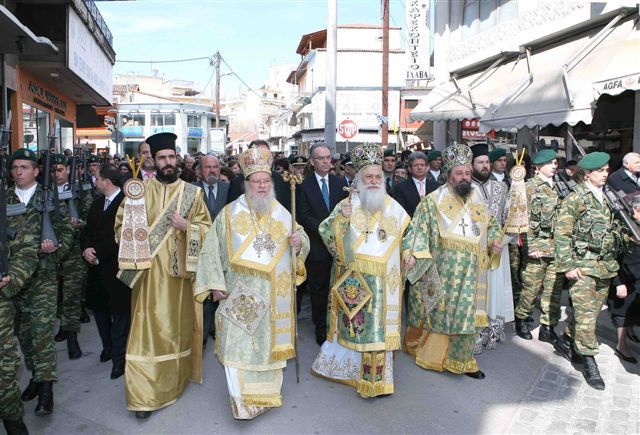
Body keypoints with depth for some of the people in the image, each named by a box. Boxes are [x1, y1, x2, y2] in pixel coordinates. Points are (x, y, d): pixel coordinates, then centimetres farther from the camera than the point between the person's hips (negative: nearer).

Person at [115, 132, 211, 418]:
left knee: (178, 325, 10)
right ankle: (144, 393, 6)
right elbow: (121, 224, 8)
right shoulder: (139, 190, 4)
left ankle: (175, 378, 28)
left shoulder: (192, 193, 4)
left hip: (179, 271, 1)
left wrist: (186, 226, -14)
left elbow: (207, 229, 4)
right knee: (147, 328, -1)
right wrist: (135, 238, -11)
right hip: (148, 272, 0)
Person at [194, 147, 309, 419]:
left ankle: (267, 393, 29)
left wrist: (299, 241, -12)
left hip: (273, 296, 2)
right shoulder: (230, 213, -1)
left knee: (270, 342, 11)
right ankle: (242, 401, 6)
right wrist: (216, 284, -7)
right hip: (240, 295, -2)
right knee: (237, 343, -5)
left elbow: (300, 241, 12)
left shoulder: (282, 215, 6)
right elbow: (213, 250, -2)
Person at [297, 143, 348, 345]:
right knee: (318, 289, 9)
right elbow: (304, 216, -7)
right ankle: (320, 327, 22)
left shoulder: (340, 183, 8)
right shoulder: (304, 186, -2)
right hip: (317, 245, -2)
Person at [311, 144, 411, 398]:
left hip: (383, 280, 2)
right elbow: (325, 232, -5)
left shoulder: (393, 206, 7)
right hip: (353, 278, -2)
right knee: (355, 324, 4)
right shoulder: (347, 205, 0)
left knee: (379, 325, 5)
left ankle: (376, 376, 19)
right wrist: (341, 218, -20)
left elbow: (409, 232, 19)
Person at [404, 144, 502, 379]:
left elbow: (490, 224, 23)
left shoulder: (478, 200, 10)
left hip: (469, 273, 4)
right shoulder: (433, 201, -4)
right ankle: (429, 351, 27)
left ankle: (461, 360, 21)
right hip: (441, 271, -4)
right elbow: (419, 228, -8)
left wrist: (495, 241, 4)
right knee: (437, 312, 6)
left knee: (466, 313, 7)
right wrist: (414, 253, -20)